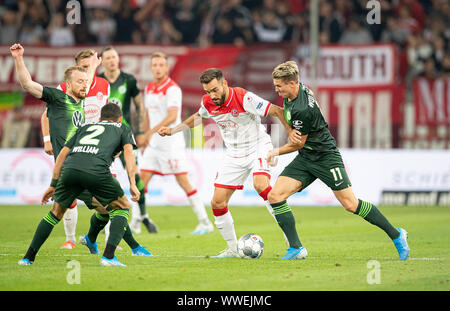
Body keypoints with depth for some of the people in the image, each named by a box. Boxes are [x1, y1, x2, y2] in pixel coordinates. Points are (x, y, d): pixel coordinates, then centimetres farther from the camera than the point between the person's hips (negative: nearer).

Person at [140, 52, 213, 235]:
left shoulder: (172, 89, -13)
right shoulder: (149, 89, 12)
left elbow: (172, 116, -25)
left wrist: (152, 131, -35)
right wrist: (146, 141, 23)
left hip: (172, 143, -7)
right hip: (154, 143, 7)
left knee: (183, 182, -7)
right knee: (142, 179, 2)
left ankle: (205, 222, -1)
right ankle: (135, 223, 10)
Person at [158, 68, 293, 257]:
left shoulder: (243, 98, -25)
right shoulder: (208, 103, -6)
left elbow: (276, 111, -22)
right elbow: (198, 117, 18)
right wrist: (172, 131, 16)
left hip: (258, 147, -6)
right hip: (234, 155, 6)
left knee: (260, 185, -33)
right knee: (217, 202, -1)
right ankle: (233, 249, 17)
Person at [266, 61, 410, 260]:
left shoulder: (302, 109, -27)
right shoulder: (297, 89, 0)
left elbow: (298, 144, -16)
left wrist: (276, 152, 1)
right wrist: (291, 131, -3)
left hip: (326, 157, -9)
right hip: (305, 159, 9)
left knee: (350, 204, -8)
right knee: (275, 195, -7)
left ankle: (396, 235, 9)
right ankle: (296, 248, -5)